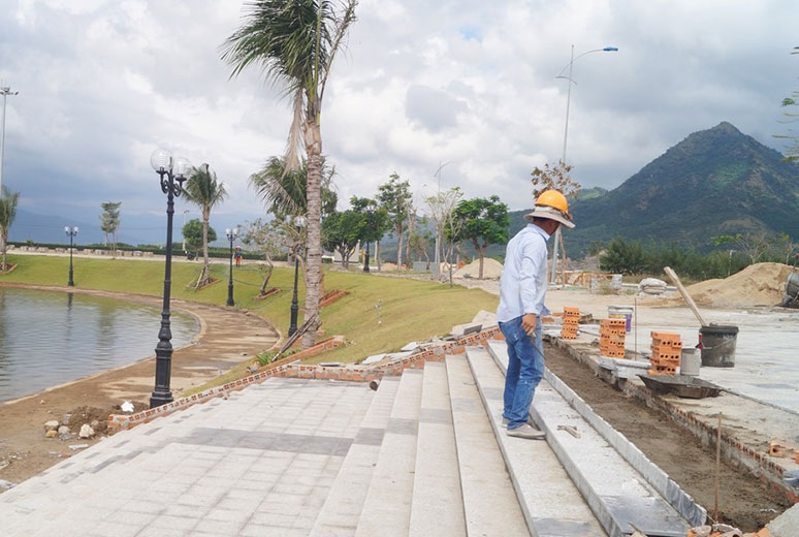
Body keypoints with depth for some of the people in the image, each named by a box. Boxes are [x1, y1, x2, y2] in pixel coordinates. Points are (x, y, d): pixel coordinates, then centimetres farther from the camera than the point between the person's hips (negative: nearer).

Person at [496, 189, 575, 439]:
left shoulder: (519, 237, 17)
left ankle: (510, 412, 31)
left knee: (516, 365, 20)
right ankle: (517, 423, -7)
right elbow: (527, 277, -27)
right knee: (532, 369, -8)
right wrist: (530, 311, -37)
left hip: (507, 314, 10)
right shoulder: (535, 241, -13)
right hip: (522, 316, -10)